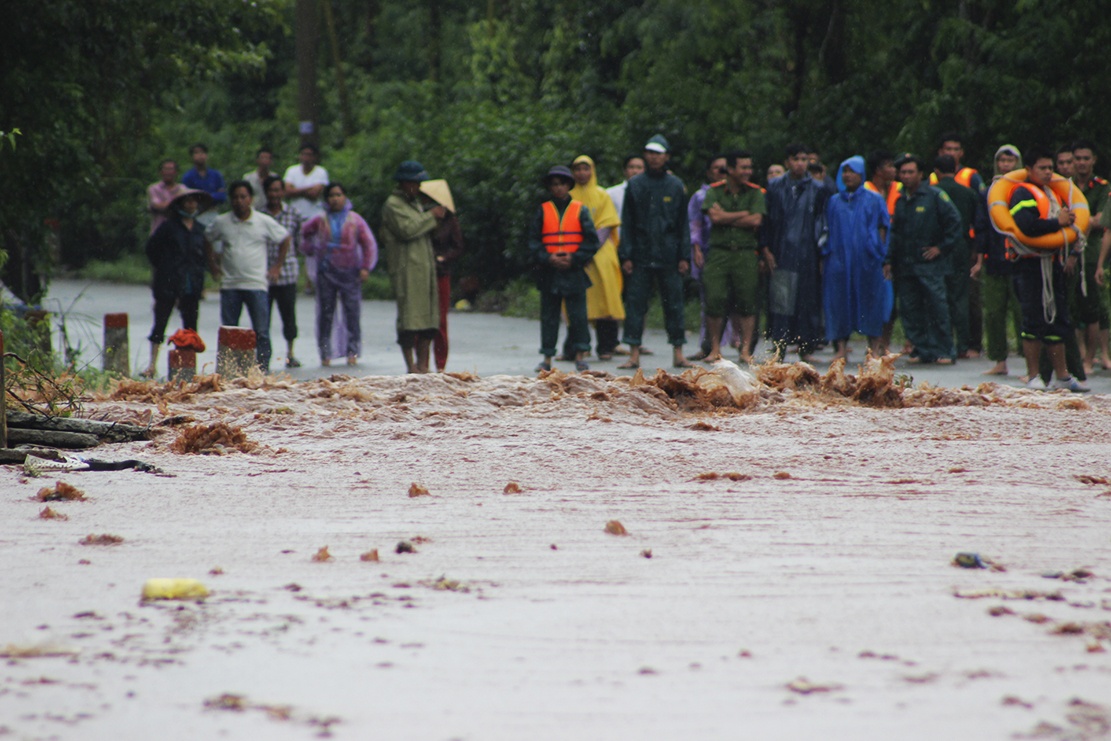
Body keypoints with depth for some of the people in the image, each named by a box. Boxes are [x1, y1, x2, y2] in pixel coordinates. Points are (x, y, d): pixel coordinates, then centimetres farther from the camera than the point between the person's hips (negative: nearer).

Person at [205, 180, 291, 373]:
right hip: (229, 285, 2)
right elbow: (207, 239, 21)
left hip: (257, 284, -2)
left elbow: (285, 239, 11)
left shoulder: (264, 222, -1)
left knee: (261, 333, -5)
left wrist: (277, 266, 8)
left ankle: (263, 370, -1)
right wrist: (212, 263, 14)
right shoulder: (221, 222, 3)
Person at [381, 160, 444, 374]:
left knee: (429, 317, 6)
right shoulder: (393, 205, -6)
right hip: (406, 270, -9)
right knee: (409, 317, -8)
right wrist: (431, 216, -10)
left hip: (425, 266, 9)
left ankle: (423, 365, 12)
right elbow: (407, 229, -19)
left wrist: (436, 217, 9)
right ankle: (411, 366, -6)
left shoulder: (415, 202, 23)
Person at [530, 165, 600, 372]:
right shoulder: (543, 210, 7)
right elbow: (533, 241, 4)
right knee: (549, 316, 4)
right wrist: (548, 258, -10)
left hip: (574, 272, -1)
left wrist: (574, 258, -9)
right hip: (548, 273, 1)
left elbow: (592, 240, 2)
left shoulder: (580, 210, 4)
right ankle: (547, 358, 8)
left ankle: (580, 356, 5)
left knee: (578, 316, -2)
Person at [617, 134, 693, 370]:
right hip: (641, 257, 0)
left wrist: (684, 257, 1)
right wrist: (626, 256, -2)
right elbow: (627, 223, 6)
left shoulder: (676, 186, 6)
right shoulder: (635, 185, 6)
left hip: (669, 257, 0)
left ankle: (678, 354, 7)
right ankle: (634, 354, 2)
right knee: (635, 304, -2)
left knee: (674, 304, 2)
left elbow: (683, 224, 8)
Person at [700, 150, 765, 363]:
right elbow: (714, 216, -10)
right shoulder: (715, 191, 6)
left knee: (747, 303, -1)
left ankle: (746, 350, 5)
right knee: (714, 301, -6)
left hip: (746, 253, 1)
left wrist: (726, 218, -5)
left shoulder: (756, 193, 7)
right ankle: (715, 349, 4)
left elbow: (756, 221, -6)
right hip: (718, 252, 0)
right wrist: (744, 214, -4)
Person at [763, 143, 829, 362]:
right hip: (781, 252, 0)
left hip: (807, 254, 0)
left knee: (807, 300, 0)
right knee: (781, 300, -5)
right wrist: (767, 249, -1)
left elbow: (823, 221, 5)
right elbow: (767, 220, 8)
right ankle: (780, 348, -3)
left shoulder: (818, 190, 6)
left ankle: (805, 348, 8)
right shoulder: (775, 188, 8)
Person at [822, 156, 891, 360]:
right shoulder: (833, 202, 14)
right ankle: (841, 348, 1)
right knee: (839, 303, -2)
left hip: (867, 261, -2)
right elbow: (827, 232, 14)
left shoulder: (874, 201, 7)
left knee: (870, 303, -2)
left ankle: (875, 348, 3)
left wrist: (882, 257, -4)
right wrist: (825, 258, 5)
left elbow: (882, 229, 4)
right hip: (839, 260, 2)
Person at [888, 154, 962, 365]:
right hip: (905, 266, 6)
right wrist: (890, 259, 10)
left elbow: (954, 222, -4)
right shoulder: (900, 201, 16)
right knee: (910, 310, 3)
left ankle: (944, 352, -3)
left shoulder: (934, 196, -3)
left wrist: (941, 247, -6)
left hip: (930, 264, -6)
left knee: (937, 308, -7)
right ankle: (922, 350, 10)